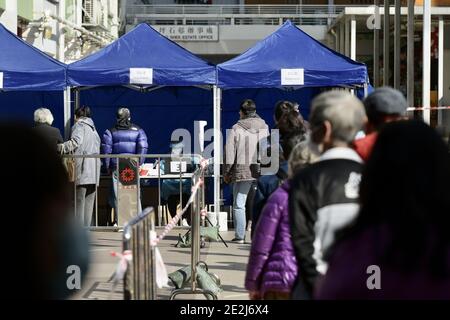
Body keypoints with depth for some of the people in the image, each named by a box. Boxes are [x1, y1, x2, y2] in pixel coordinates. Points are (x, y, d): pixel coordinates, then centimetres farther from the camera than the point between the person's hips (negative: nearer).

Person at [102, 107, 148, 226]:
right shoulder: (138, 130, 5)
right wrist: (139, 164, 3)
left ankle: (118, 221, 1)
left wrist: (107, 167, 5)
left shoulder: (110, 131, 4)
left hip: (116, 167, 0)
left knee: (117, 194, 3)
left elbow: (106, 149, -1)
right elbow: (143, 148, -3)